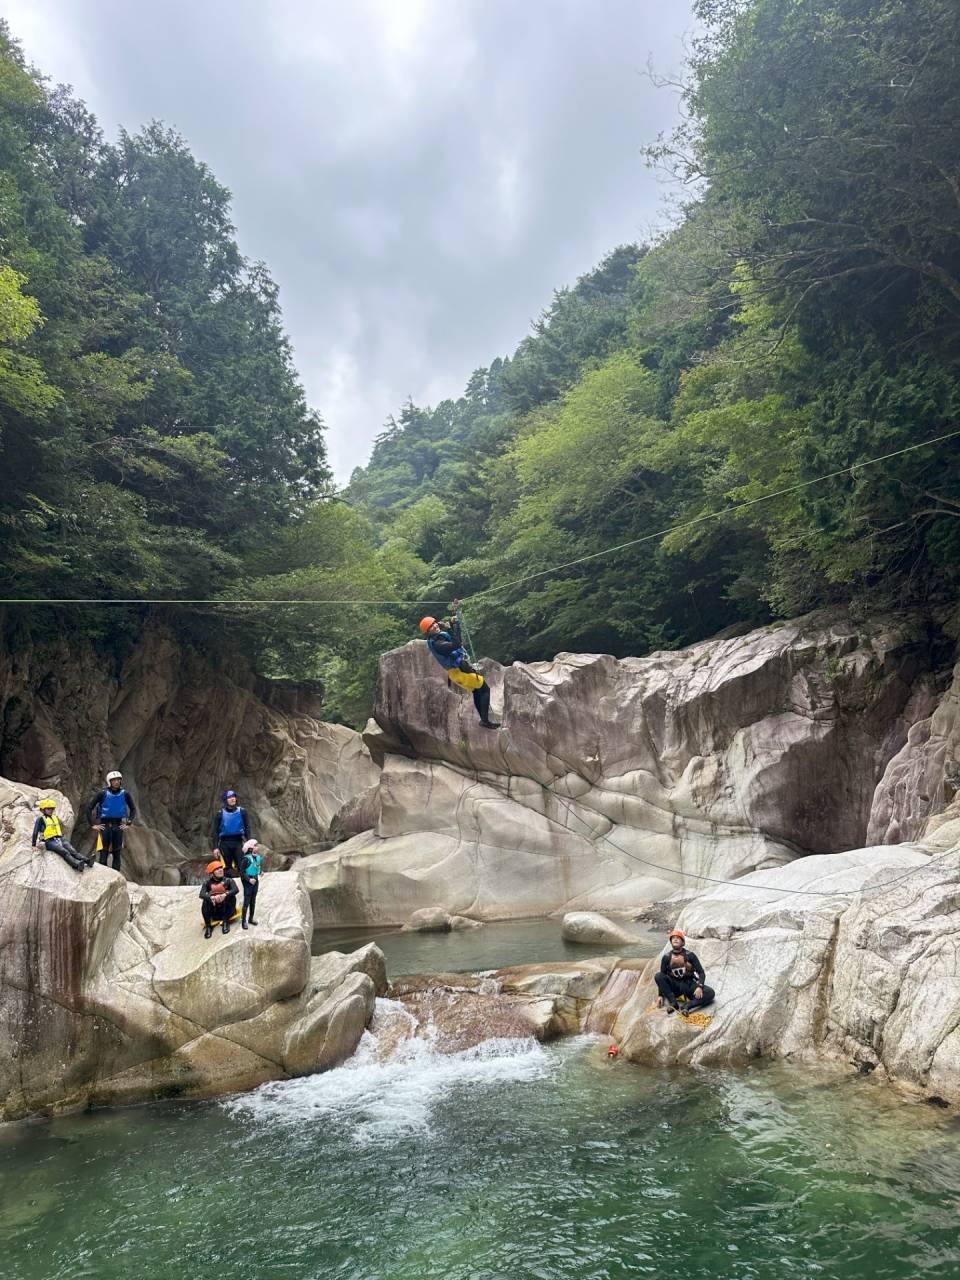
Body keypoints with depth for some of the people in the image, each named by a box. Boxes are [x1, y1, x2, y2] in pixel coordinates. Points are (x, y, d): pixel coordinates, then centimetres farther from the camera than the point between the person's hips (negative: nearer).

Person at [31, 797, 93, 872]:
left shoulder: (55, 817, 23)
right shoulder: (41, 819, 3)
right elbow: (35, 832, 1)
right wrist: (34, 845, -1)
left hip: (60, 839, 6)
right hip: (50, 841, -6)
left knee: (72, 851, -18)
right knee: (65, 852, -30)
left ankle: (87, 861, -39)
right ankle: (77, 865, -52)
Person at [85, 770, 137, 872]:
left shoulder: (125, 794, 1)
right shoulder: (102, 794, -6)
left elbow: (133, 809, 13)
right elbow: (89, 808, -1)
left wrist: (128, 823, 4)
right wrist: (93, 825, -5)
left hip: (118, 825, 2)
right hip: (105, 825, -2)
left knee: (117, 853, 5)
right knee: (104, 853, -3)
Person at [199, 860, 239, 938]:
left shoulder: (228, 881, -1)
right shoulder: (208, 883, 1)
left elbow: (235, 890, -20)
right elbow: (201, 894, -16)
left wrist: (225, 894, -39)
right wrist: (211, 897, -36)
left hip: (226, 910, 0)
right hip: (214, 912, 0)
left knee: (232, 897, -24)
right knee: (205, 902, -24)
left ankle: (225, 922, -17)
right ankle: (208, 926, -17)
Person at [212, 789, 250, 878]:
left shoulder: (241, 812, 3)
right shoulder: (220, 814, 2)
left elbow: (247, 827, 6)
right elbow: (216, 831, 5)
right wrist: (216, 847, -2)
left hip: (238, 841, 0)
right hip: (225, 843, 0)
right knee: (227, 867, 4)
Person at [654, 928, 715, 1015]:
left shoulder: (690, 955, -3)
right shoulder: (666, 957, 1)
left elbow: (701, 973, -5)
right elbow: (662, 977, 4)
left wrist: (699, 987, -24)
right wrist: (660, 995, -5)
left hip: (689, 985, -1)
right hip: (674, 987, 1)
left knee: (710, 992, -28)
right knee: (658, 976, -27)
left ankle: (687, 1006, -40)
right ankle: (674, 1003, -30)